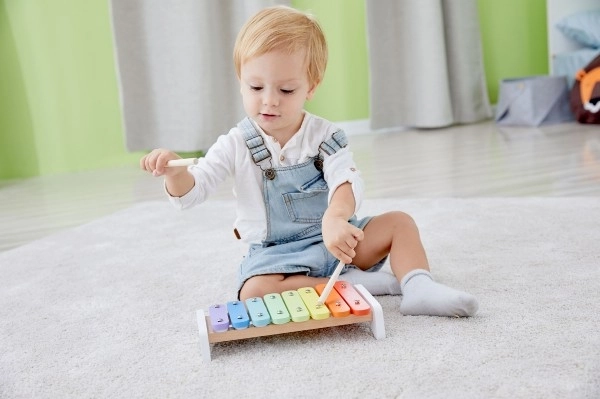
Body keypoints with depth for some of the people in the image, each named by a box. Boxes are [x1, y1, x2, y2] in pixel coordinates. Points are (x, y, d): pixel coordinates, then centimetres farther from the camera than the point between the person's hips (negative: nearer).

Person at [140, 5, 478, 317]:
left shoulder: (326, 137, -5)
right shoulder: (236, 145, -4)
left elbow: (348, 182, -22)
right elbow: (192, 191, -6)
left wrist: (335, 217, -46)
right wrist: (175, 173, -32)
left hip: (335, 240, 2)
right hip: (276, 254, -1)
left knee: (398, 222, -11)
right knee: (255, 291, -32)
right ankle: (350, 283, -25)